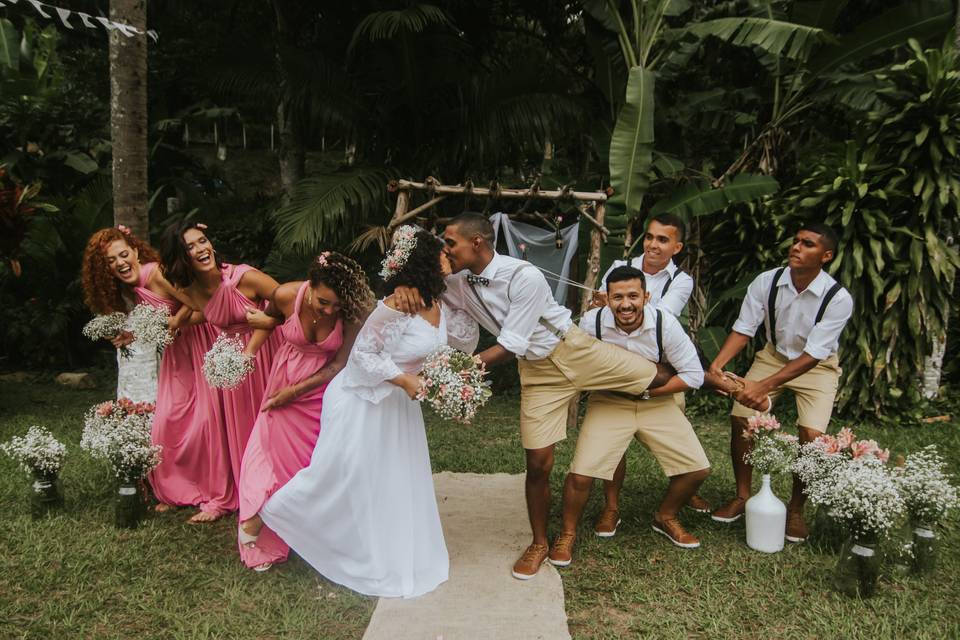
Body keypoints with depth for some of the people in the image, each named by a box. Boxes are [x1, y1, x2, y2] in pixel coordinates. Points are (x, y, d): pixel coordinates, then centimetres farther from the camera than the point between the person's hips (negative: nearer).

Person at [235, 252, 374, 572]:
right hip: (285, 382, 1)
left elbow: (340, 364, -19)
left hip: (325, 388, -1)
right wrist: (261, 319, -14)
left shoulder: (352, 310, -26)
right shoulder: (287, 295, -23)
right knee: (274, 452, 2)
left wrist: (295, 391, -18)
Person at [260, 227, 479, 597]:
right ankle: (269, 511, 26)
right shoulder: (396, 308, -28)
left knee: (398, 480, 15)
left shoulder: (437, 304, -3)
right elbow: (363, 353, -21)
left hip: (398, 402, 8)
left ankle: (393, 555, 34)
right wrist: (405, 379, -27)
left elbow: (465, 339, 5)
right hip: (363, 400, -8)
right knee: (342, 478, 3)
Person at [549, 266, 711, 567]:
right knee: (581, 475, -17)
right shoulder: (591, 322, -20)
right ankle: (567, 534, 14)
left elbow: (694, 375, -12)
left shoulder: (665, 323, -20)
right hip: (609, 403, -2)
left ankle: (665, 518, 30)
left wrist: (647, 389, -17)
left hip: (658, 402, 2)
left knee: (698, 468, -2)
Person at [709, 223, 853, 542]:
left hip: (817, 366, -2)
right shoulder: (766, 282, -19)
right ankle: (742, 496, 10)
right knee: (740, 416, -11)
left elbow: (813, 355, -28)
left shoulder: (838, 299, -26)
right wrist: (717, 363, -32)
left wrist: (764, 386, -37)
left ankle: (796, 509, 6)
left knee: (811, 433, -19)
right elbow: (743, 329, -14)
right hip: (774, 356, 3)